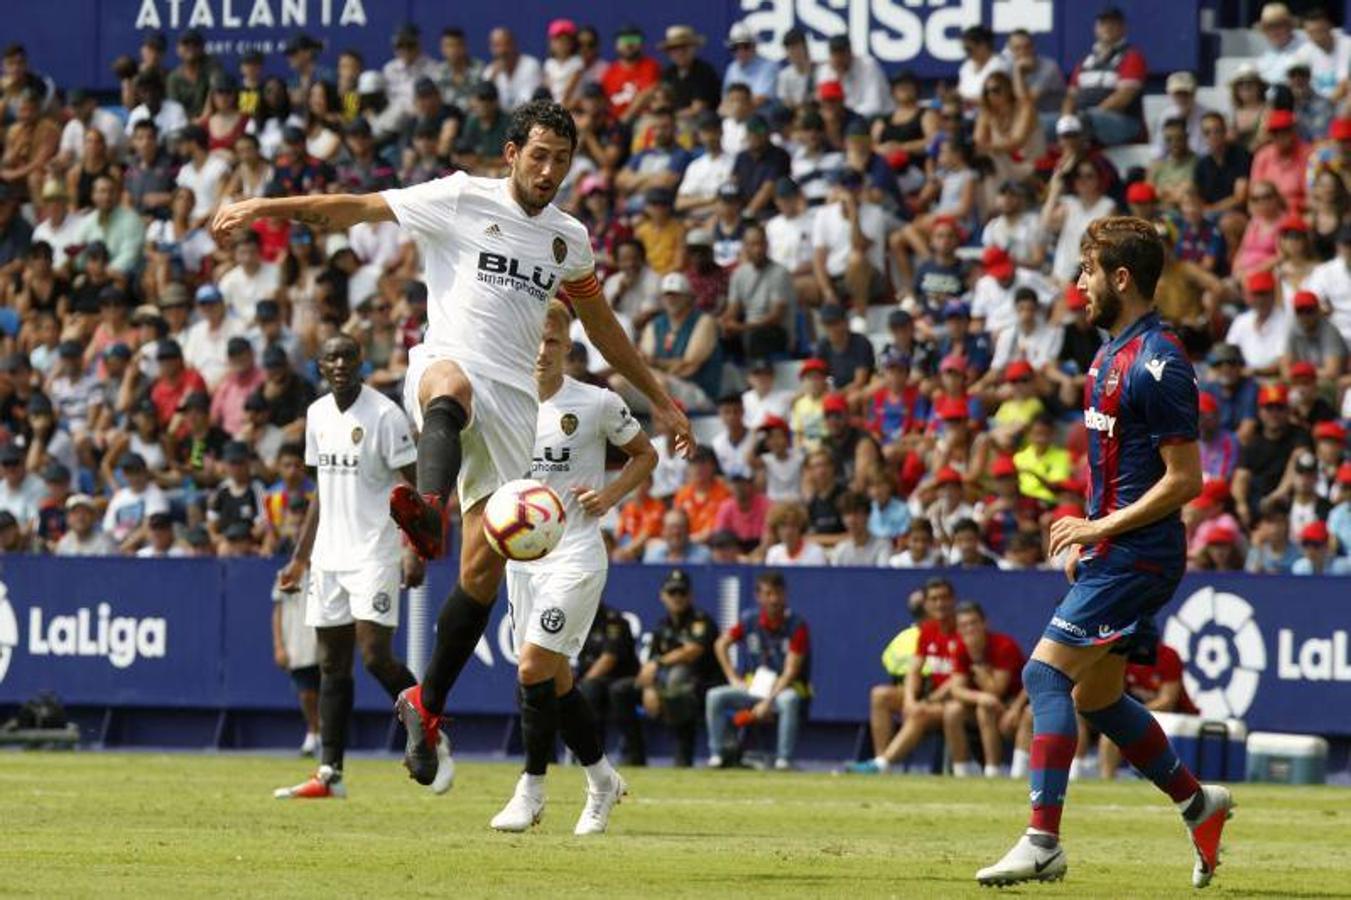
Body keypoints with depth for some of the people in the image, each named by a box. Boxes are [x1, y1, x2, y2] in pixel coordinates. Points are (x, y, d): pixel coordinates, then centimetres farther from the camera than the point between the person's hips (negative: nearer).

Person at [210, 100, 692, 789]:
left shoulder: (569, 240, 18)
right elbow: (359, 209, 3)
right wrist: (267, 207, -7)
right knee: (451, 386, -44)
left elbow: (601, 325, 33)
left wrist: (657, 398, 36)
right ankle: (427, 507, -77)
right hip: (448, 364, -5)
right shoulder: (462, 200, 4)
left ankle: (428, 703, 11)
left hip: (515, 400, 5)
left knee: (485, 565, -2)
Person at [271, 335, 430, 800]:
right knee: (332, 663, 4)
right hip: (329, 556, 7)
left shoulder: (384, 414, -10)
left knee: (375, 655, -14)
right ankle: (330, 774, 5)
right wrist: (300, 559, 18)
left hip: (374, 553, -7)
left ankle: (434, 740, 6)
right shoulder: (317, 414, 11)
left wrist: (416, 551, -20)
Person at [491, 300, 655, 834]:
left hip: (575, 554, -5)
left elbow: (645, 454, 8)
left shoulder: (597, 404, -6)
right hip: (521, 553, 5)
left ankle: (531, 789, -5)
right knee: (554, 678, 8)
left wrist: (610, 495, -9)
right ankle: (601, 779, 26)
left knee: (534, 665, -16)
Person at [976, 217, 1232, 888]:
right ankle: (1199, 804, 28)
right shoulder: (1111, 353, 13)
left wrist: (1103, 527, -18)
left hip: (1138, 555, -10)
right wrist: (1085, 537, 16)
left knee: (1046, 673, -15)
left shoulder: (1157, 362, -17)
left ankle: (1043, 843, -17)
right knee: (1096, 697, 15)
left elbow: (1185, 479, -19)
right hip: (1112, 553, 10)